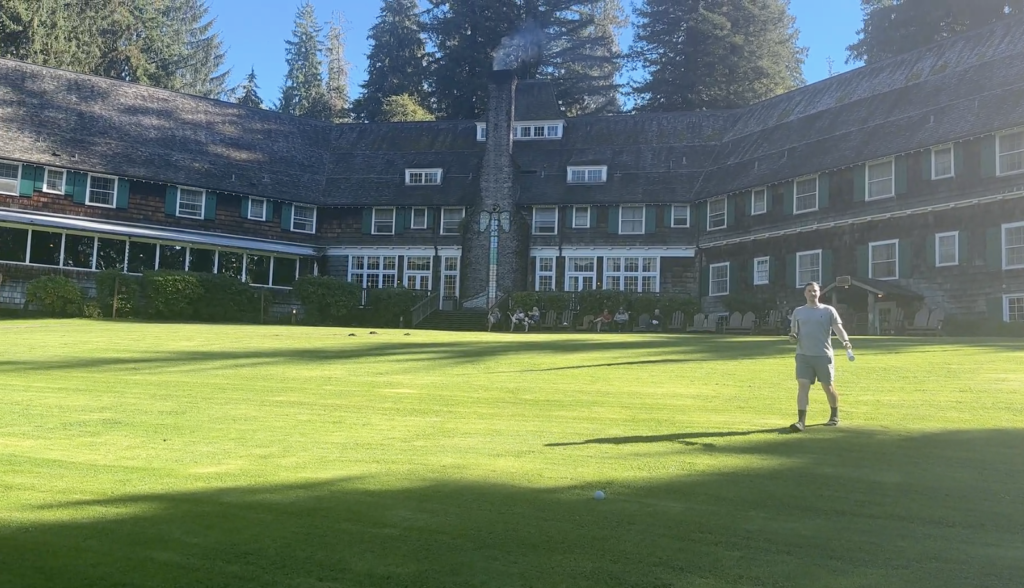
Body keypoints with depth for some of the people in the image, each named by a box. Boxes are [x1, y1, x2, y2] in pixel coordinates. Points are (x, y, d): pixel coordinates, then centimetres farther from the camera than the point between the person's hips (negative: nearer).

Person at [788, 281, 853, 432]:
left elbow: (838, 328, -8)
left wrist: (845, 340, -28)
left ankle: (835, 416, 32)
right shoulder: (798, 312, 11)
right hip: (803, 356, 2)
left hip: (823, 355, -1)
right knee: (802, 387, -9)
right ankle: (801, 421, -13)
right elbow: (793, 331, 15)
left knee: (828, 387, 10)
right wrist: (792, 336, -9)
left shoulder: (828, 310, 3)